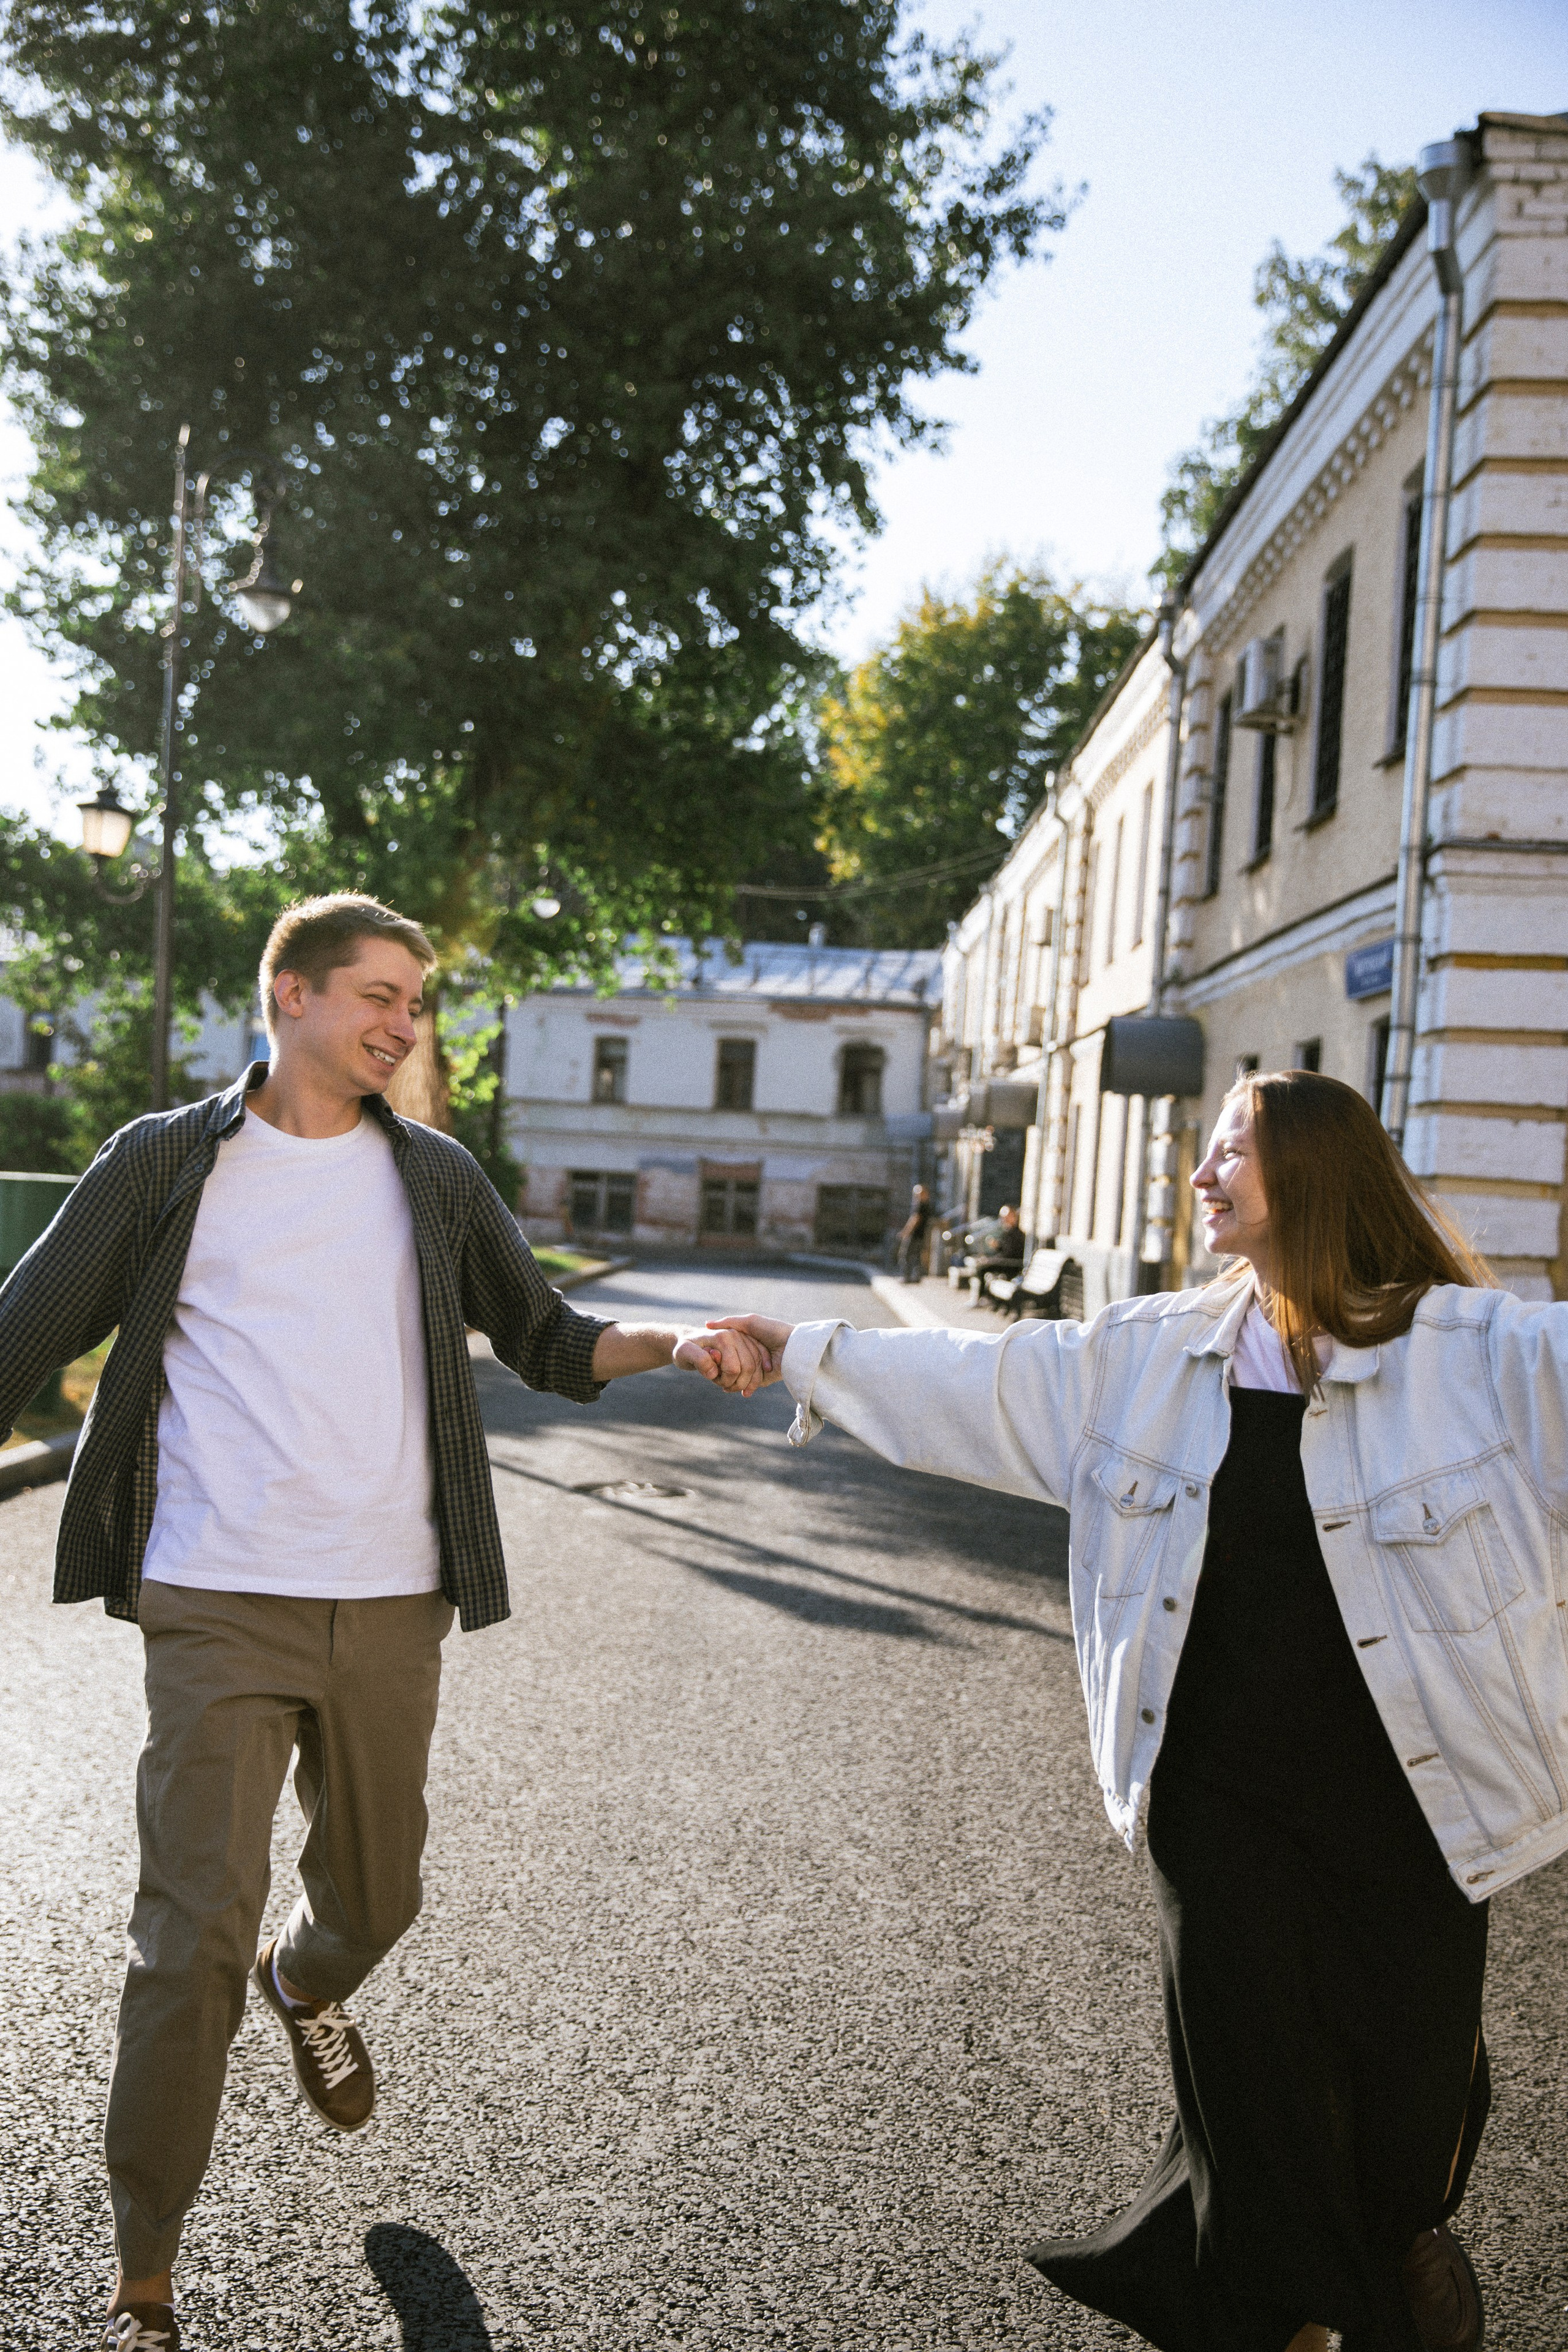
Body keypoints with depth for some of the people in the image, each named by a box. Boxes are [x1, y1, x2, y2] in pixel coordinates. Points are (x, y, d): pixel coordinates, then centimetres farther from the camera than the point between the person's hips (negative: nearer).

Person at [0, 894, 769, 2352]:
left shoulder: (433, 1177, 8)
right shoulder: (165, 1165, 0)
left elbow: (544, 1342, 10)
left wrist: (673, 1345, -7)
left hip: (390, 1607, 3)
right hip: (217, 1607, -3)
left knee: (375, 1898, 18)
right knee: (195, 1941, -3)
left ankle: (306, 1986, 55)